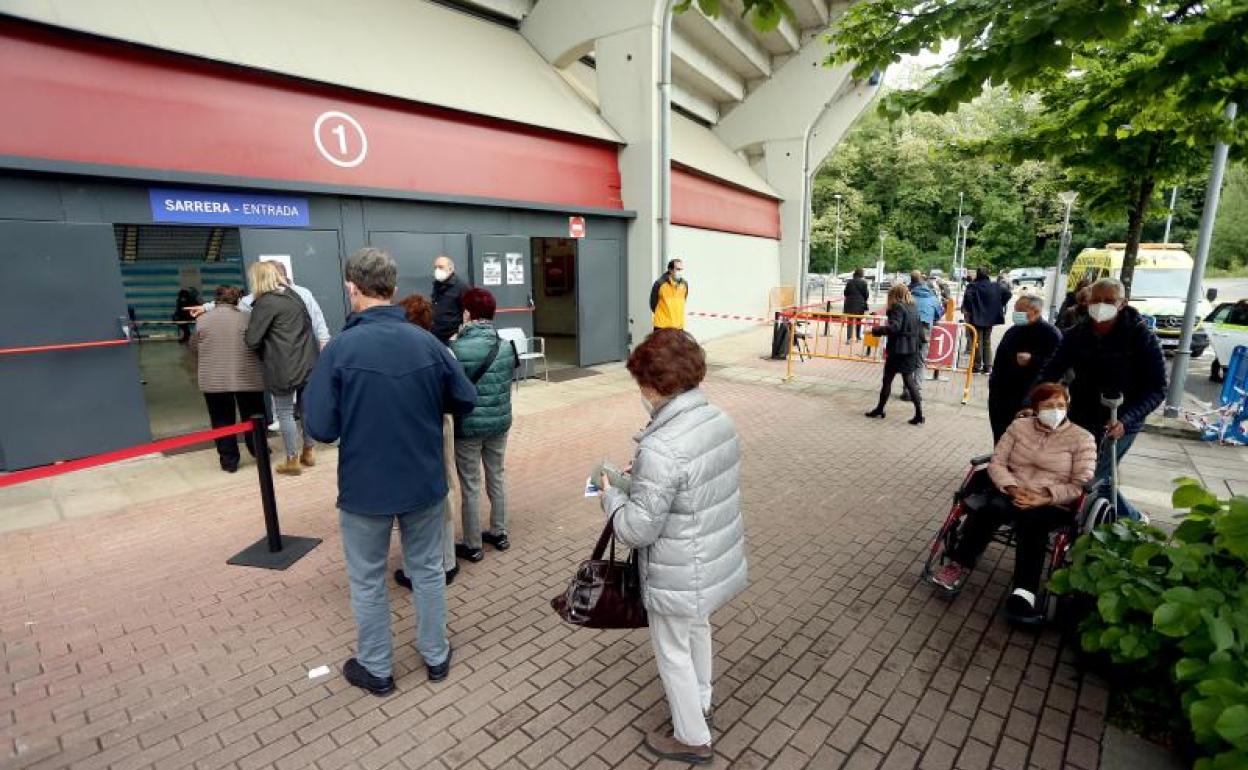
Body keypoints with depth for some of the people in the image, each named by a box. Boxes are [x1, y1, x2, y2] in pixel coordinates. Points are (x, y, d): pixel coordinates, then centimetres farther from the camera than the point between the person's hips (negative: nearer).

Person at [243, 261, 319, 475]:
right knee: (307, 408, 14)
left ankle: (292, 461, 12)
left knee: (285, 413, 4)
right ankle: (308, 453, 26)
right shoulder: (292, 294, 11)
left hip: (283, 368, -7)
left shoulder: (265, 302, -11)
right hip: (308, 362, 7)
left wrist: (264, 353, 11)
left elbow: (252, 340, -10)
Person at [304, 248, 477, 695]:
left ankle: (376, 670, 35)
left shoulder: (340, 349, -17)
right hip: (425, 482, 3)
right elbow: (465, 401, 0)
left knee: (367, 581, 18)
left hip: (364, 487, -3)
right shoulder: (427, 342, -8)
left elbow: (321, 428, -16)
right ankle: (436, 657, 35)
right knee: (428, 570, 20)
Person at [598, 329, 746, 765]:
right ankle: (700, 699, 57)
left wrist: (611, 494, -8)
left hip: (681, 579, -8)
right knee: (698, 630, 32)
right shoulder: (721, 421, -6)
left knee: (673, 654, 18)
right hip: (720, 561, 8)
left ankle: (692, 738, 41)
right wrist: (640, 482, 7)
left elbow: (637, 530, -26)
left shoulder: (661, 448, -32)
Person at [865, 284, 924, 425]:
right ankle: (919, 414, 3)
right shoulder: (913, 308, 13)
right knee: (909, 380, 8)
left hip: (898, 350, -7)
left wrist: (876, 330, -18)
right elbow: (915, 330, 17)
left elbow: (894, 327, -24)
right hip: (911, 349, 7)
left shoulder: (898, 307, -11)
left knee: (887, 380, 6)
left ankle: (880, 409, 18)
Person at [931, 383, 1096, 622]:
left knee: (1030, 522, -35)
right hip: (1012, 494, 2)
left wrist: (1046, 498, -18)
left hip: (1054, 505, -2)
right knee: (992, 508, -31)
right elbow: (997, 463, 4)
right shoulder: (1019, 426, 9)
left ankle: (1024, 593, -36)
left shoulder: (1082, 438, 2)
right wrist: (1012, 489, -14)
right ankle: (959, 563, -25)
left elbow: (1080, 485, -3)